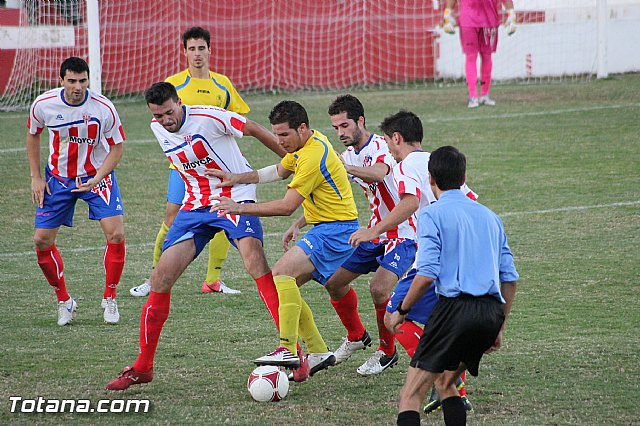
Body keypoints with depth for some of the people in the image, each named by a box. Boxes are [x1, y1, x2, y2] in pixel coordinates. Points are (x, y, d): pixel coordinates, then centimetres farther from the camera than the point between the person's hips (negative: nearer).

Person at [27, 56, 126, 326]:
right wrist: (36, 177, 2)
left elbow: (117, 147, -8)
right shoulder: (43, 105, -15)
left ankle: (109, 299, 3)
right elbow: (32, 135, 6)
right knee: (42, 240, -4)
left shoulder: (104, 108, -20)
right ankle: (64, 301, 16)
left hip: (97, 175, -2)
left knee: (116, 235, -17)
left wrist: (97, 178, -22)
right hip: (58, 179, 2)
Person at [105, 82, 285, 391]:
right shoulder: (157, 128, 3)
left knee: (253, 258, -32)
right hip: (195, 205, 6)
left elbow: (254, 130, -6)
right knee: (161, 278, -4)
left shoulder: (208, 118, -17)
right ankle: (142, 367, 8)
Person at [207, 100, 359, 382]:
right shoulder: (304, 145, 9)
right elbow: (278, 171, 27)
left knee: (282, 272, -25)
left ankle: (288, 350, -31)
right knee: (285, 286, 8)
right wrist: (237, 178, 13)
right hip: (324, 228, 11)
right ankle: (318, 352, 11)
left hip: (336, 229, -11)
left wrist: (240, 208, -19)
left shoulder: (314, 157, -21)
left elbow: (287, 206, -22)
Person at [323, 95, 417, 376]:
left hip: (402, 234, -9)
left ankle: (387, 352, -5)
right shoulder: (350, 155, 7)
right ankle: (356, 337, 32)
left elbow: (378, 173, -44)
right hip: (374, 234, 9)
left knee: (379, 288, -25)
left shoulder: (381, 147, -20)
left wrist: (343, 166, -60)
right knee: (334, 281, 8)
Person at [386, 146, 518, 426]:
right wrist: (499, 327, 26)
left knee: (411, 394, -5)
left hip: (455, 307, -6)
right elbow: (510, 278, 18)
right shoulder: (489, 216, 20)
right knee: (445, 382, 25)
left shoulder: (432, 215, 1)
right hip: (491, 312, 6)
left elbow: (427, 274, -11)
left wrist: (401, 311, 2)